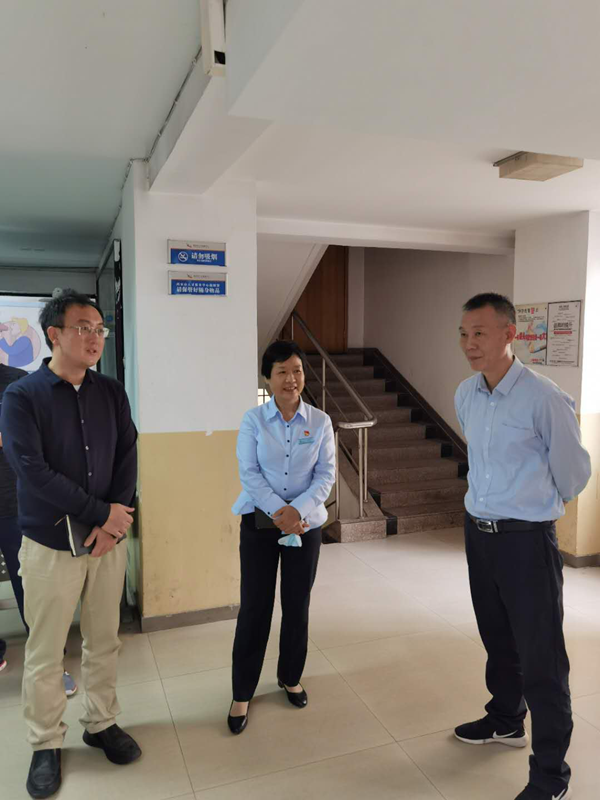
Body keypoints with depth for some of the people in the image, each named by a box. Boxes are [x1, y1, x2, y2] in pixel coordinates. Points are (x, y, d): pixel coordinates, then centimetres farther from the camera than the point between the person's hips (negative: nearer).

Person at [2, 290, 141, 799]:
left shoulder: (112, 394, 3)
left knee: (104, 642, 15)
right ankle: (46, 744, 29)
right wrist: (102, 513, -15)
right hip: (50, 545, -3)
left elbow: (127, 458, 0)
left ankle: (102, 724, 35)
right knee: (45, 653, 9)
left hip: (108, 540, 3)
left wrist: (112, 523, -12)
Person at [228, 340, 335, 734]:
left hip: (306, 523, 2)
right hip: (260, 521, -1)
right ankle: (242, 693, 20)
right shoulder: (253, 420, -4)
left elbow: (327, 474, -3)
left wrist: (297, 510, -17)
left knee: (298, 606, 12)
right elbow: (249, 473, -8)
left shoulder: (320, 422, -1)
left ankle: (291, 677, 35)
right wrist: (279, 511, -18)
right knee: (254, 607, 3)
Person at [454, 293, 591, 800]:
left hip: (526, 539, -6)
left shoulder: (544, 399, -19)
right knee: (497, 640, 23)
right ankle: (506, 722, 45)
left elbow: (573, 470, -5)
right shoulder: (465, 395, 2)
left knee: (541, 658, 3)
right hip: (478, 531, 7)